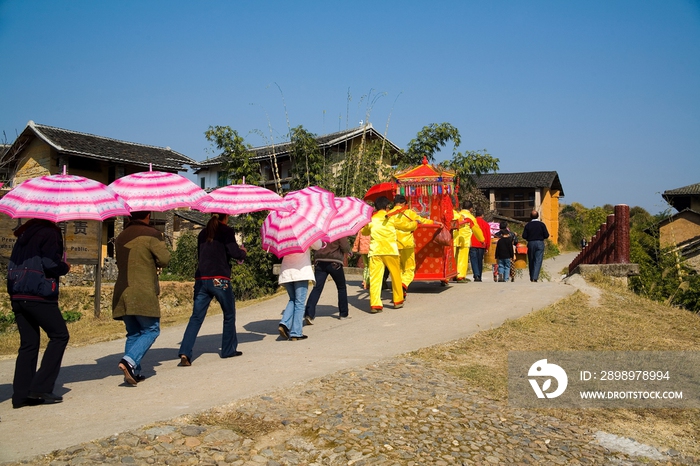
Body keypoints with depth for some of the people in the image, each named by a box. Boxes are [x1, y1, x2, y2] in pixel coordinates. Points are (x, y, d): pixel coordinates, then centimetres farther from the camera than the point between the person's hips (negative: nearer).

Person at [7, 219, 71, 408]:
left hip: (17, 296, 8)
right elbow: (51, 265, -16)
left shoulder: (24, 233, 17)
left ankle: (21, 394, 9)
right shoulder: (50, 233, -8)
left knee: (28, 343, 11)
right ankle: (41, 387, -2)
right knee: (59, 335, 3)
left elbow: (13, 264, 18)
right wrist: (65, 267, 2)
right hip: (39, 295, -8)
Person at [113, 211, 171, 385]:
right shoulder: (151, 234, -6)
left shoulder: (120, 237, 15)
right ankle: (129, 361, -17)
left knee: (133, 333, 14)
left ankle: (133, 372, 11)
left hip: (122, 292, 7)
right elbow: (165, 259, -11)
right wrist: (155, 263, 11)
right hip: (143, 293, -6)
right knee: (151, 330, 2)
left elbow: (120, 262, 20)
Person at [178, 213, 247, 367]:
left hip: (200, 279, 5)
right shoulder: (227, 231, -1)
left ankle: (185, 353, -11)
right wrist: (243, 252, 12)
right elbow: (235, 253, -11)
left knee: (196, 317, 2)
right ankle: (228, 349, 22)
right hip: (219, 279, -5)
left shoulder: (203, 233, 16)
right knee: (229, 314, 14)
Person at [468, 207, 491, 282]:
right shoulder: (486, 224, 5)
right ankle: (479, 277, 14)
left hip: (473, 245, -2)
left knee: (474, 261, -3)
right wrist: (487, 248, 12)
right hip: (482, 246, 2)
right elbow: (488, 236, 6)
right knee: (480, 261, 12)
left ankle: (476, 276, -20)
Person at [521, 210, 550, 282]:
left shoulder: (528, 225, -1)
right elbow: (546, 235, -5)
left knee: (531, 261, 11)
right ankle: (535, 277, -17)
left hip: (531, 244, 1)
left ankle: (531, 277, 18)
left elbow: (524, 236, -5)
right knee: (538, 261, -4)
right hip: (540, 243, -1)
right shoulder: (542, 224, -3)